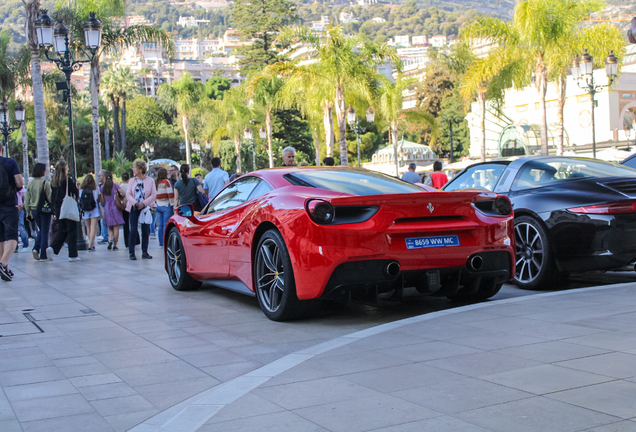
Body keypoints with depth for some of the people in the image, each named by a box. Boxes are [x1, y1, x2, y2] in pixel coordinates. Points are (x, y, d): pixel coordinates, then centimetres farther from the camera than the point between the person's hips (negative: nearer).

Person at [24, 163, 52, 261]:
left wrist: (28, 212, 14)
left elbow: (27, 199, 6)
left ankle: (36, 248, 4)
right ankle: (43, 255, 3)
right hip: (44, 209, -5)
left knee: (41, 230, 22)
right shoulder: (45, 183, -13)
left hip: (34, 210, 5)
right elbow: (50, 197, -12)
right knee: (45, 232, 3)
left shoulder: (30, 183, 2)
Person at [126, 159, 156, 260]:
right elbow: (128, 194, 2)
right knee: (133, 230, -5)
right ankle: (131, 252, 0)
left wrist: (143, 203, -14)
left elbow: (153, 195, -3)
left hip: (146, 208, -1)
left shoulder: (150, 181, 1)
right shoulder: (132, 181, 8)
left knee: (146, 230, 3)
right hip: (134, 208, 1)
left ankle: (144, 252, 11)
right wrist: (135, 203, -16)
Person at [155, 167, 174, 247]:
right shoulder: (166, 182, -8)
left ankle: (161, 242, 12)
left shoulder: (155, 183, 9)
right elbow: (170, 194, -12)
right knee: (166, 224, -6)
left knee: (160, 225, 9)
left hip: (158, 206, 6)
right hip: (166, 205, -6)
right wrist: (173, 204, -9)